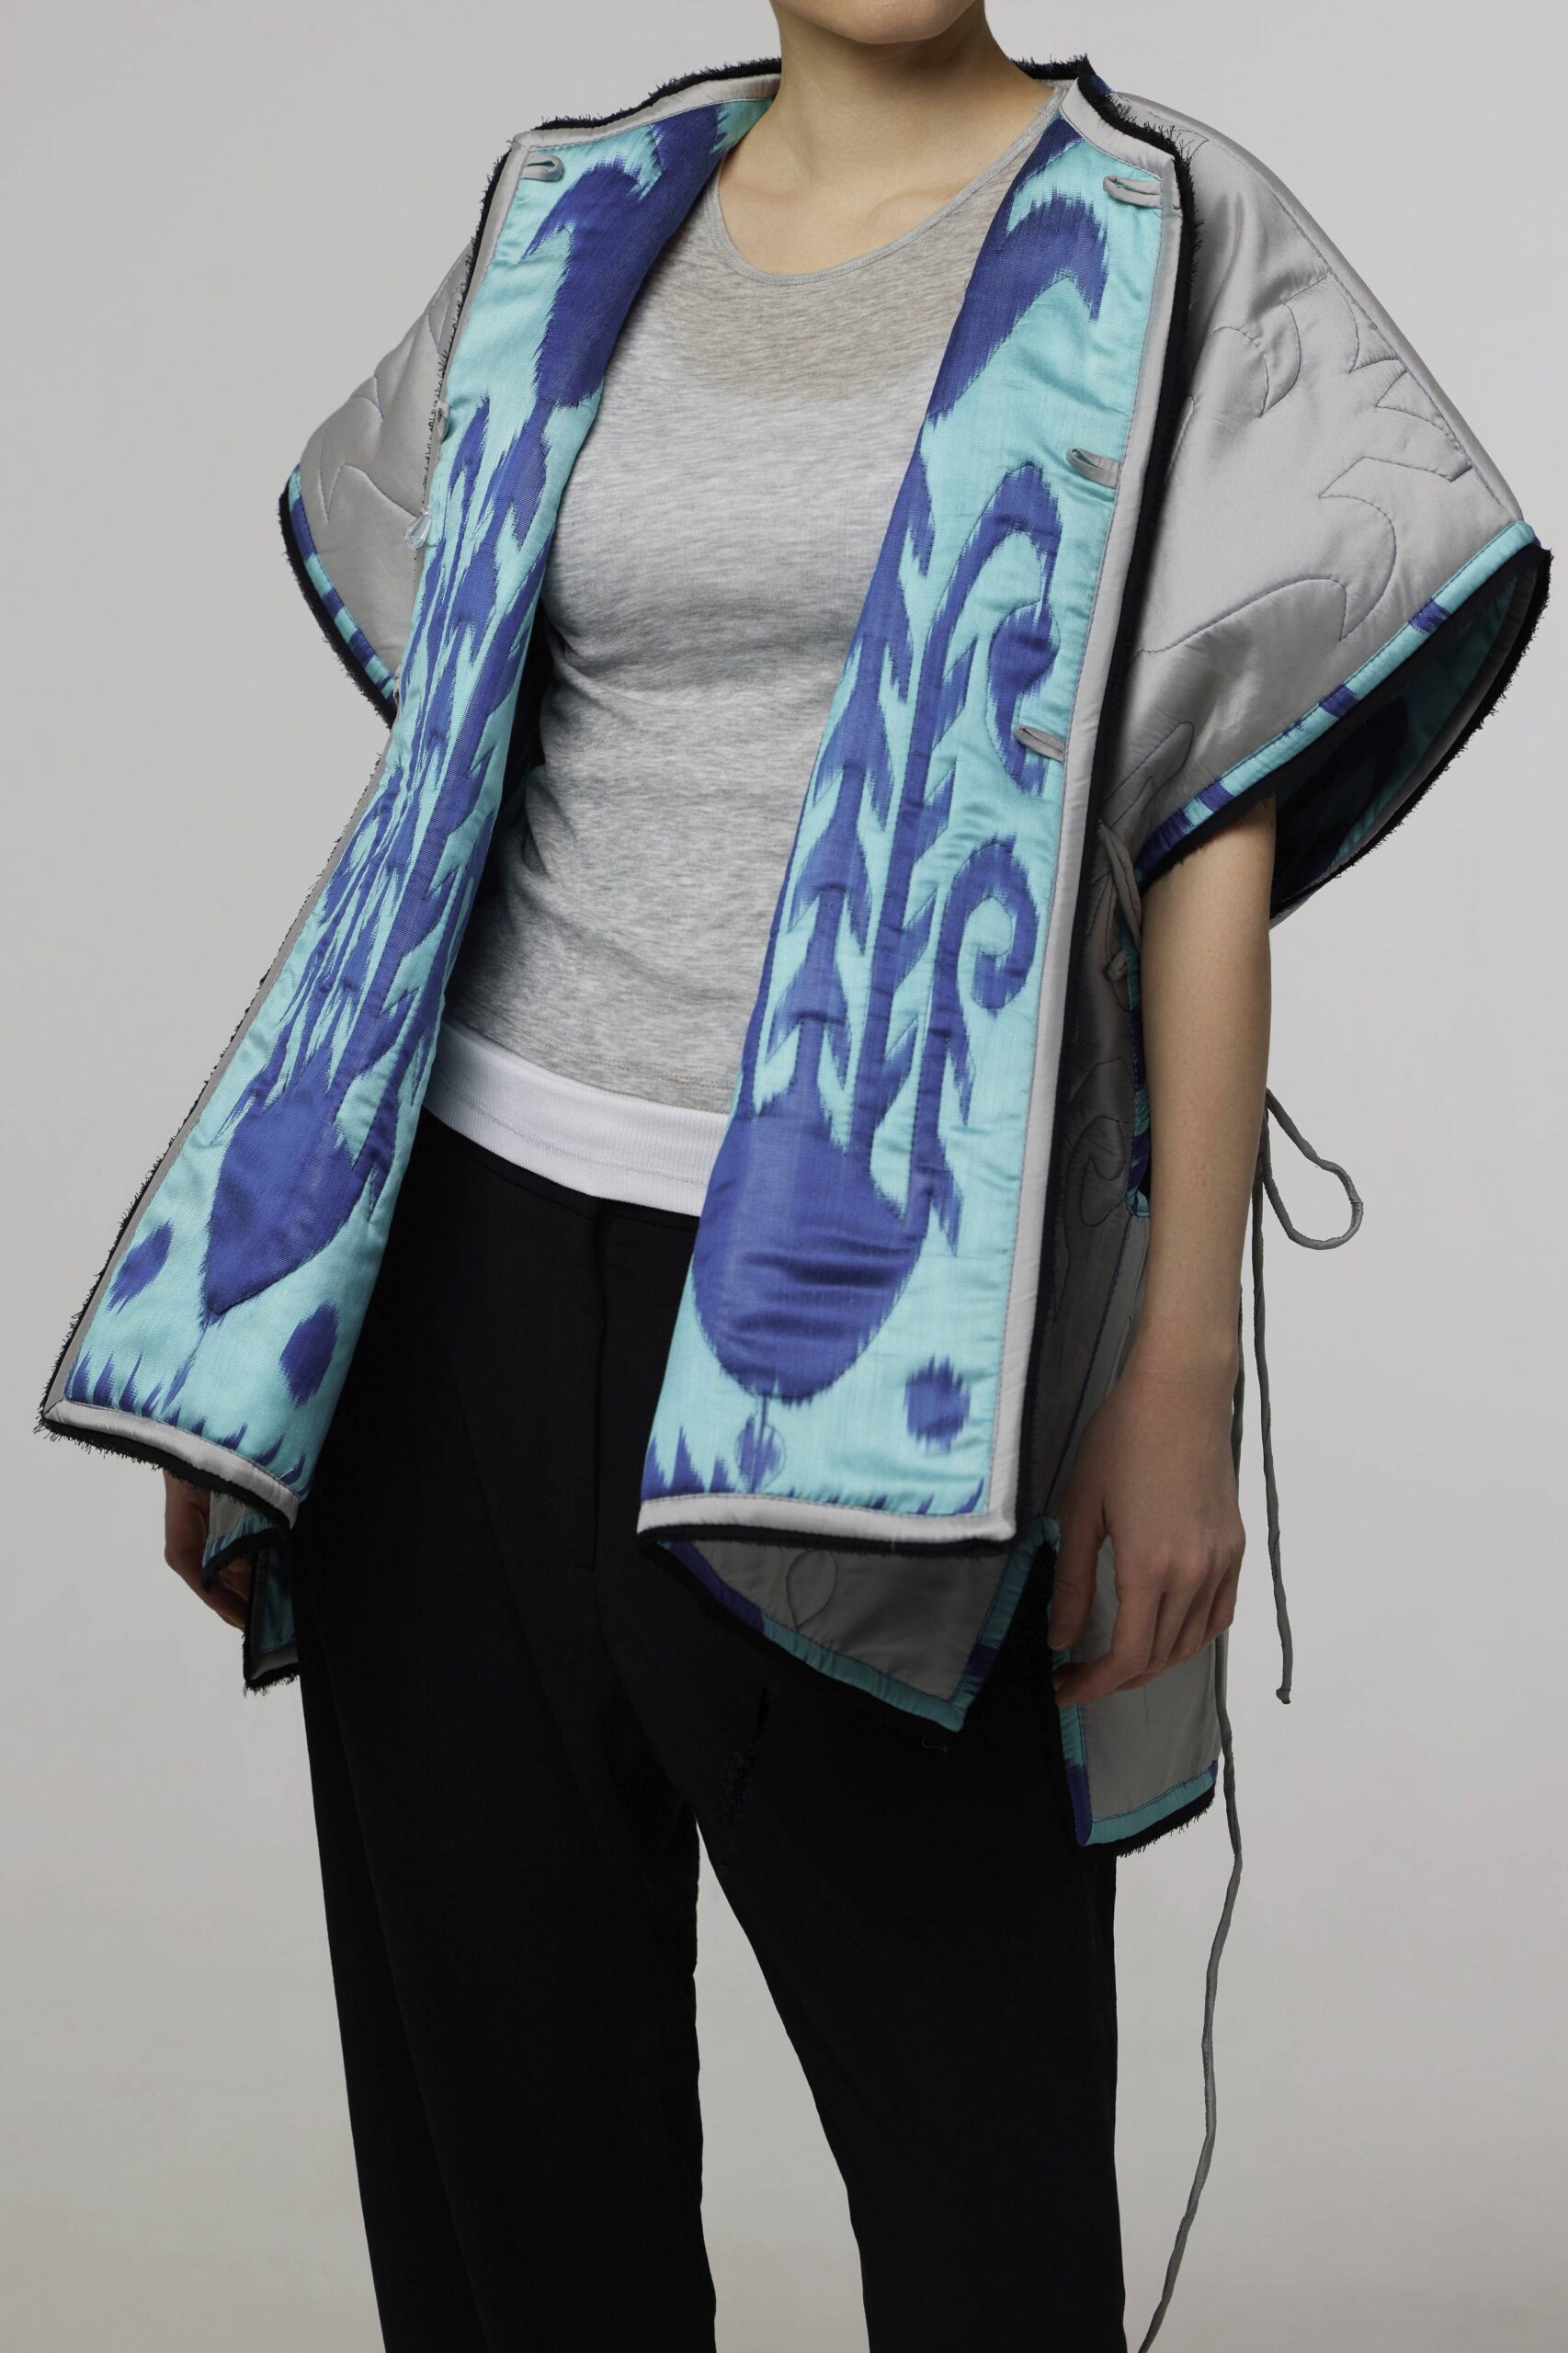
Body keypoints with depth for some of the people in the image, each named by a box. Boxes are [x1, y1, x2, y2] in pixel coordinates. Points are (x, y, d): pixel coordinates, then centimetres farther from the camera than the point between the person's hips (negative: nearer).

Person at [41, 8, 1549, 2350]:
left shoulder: (1152, 245, 1)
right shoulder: (574, 230, 11)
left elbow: (1212, 839, -3)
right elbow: (447, 765, 11)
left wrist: (1182, 1376, -11)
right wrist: (251, 1335, 8)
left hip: (864, 1329, -3)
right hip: (476, 1271, 3)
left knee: (978, 2137, 4)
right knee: (490, 2093, 9)